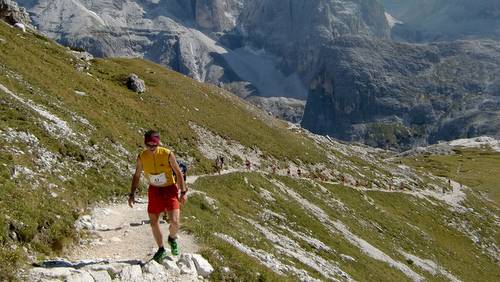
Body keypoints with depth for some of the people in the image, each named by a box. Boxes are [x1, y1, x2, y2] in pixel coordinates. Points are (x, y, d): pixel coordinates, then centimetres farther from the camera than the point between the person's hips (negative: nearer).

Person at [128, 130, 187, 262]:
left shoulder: (167, 154, -17)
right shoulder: (142, 157, -9)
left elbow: (178, 173, -7)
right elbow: (137, 176, 6)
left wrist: (183, 192, -7)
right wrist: (132, 194, 3)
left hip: (170, 189, -3)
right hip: (154, 190, 3)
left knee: (175, 222, -14)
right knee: (153, 222, 6)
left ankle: (172, 238, 21)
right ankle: (161, 250, 28)